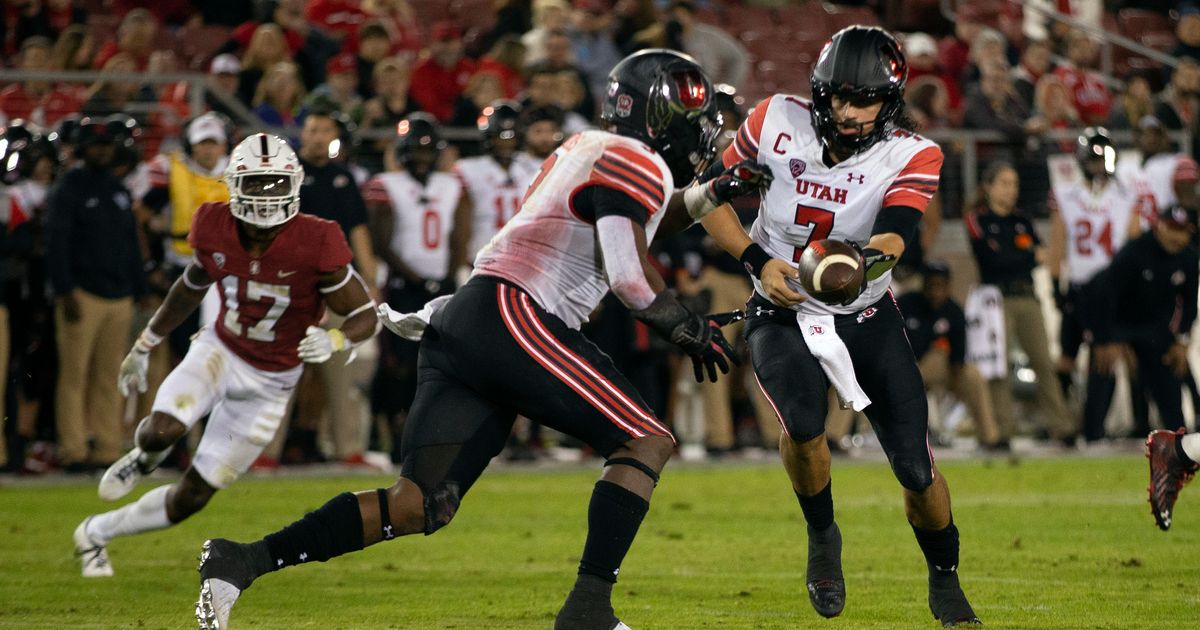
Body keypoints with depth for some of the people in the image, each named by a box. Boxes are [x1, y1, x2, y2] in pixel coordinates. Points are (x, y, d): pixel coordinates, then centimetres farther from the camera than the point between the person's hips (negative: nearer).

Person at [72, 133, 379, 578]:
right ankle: (145, 456, 7)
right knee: (164, 430, -31)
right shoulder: (216, 230, -12)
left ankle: (98, 532, 27)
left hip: (269, 383, -1)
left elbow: (367, 316, -15)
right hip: (220, 351, 1)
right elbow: (191, 289, 9)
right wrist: (143, 347, 18)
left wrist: (334, 341, -37)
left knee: (191, 498, 3)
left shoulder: (314, 246, -24)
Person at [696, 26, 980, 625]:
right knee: (803, 424, -30)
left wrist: (861, 263, -56)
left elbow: (893, 238, -34)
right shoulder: (777, 122, -13)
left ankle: (944, 582, 25)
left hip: (866, 317, 1)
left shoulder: (910, 156, -16)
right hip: (783, 312, -1)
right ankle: (822, 536, 1)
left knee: (916, 469, -5)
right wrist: (757, 260, -16)